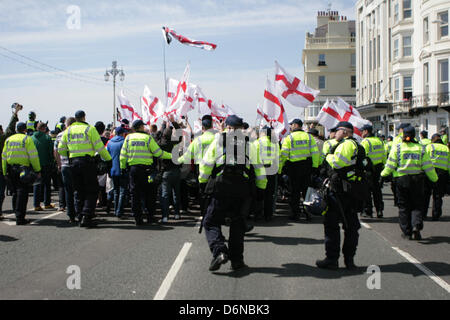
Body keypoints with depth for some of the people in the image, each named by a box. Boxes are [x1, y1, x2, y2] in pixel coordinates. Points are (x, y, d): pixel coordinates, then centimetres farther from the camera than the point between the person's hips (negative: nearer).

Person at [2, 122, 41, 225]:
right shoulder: (27, 139, -4)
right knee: (22, 193, -4)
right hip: (23, 169, -5)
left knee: (15, 193, 15)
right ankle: (20, 218, -7)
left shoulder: (8, 140, 13)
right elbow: (33, 156, -10)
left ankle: (18, 214, 22)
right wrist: (38, 170, -6)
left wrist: (5, 173, 18)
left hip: (10, 169, 5)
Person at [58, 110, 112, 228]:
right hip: (87, 161, -4)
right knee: (92, 191, 2)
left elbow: (61, 150, 10)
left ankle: (80, 217, 12)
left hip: (73, 162, 4)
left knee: (79, 191, 13)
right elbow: (99, 147, -8)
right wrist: (108, 158, 3)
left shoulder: (68, 131, 9)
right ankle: (86, 216, -9)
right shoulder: (90, 129, -4)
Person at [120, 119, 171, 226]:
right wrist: (171, 156, 8)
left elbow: (123, 155, 5)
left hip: (132, 168, 2)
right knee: (149, 193, 11)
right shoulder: (147, 138, -4)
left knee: (135, 194, 6)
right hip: (145, 168, -2)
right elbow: (158, 152, -3)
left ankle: (137, 218, 5)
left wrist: (122, 167, 14)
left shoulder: (128, 138, 4)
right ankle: (150, 217, 14)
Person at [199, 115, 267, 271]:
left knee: (211, 222, 6)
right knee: (238, 224, 15)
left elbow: (206, 164, 6)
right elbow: (259, 168, 11)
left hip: (221, 187, -2)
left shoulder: (219, 140, 8)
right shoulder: (250, 143, 12)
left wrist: (202, 182, 18)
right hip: (243, 189, 2)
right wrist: (261, 189, 18)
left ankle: (219, 251, -16)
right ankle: (236, 260, 14)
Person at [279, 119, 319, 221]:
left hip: (294, 166, -3)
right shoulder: (309, 136, 4)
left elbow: (283, 154, -10)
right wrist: (315, 166, 7)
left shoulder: (289, 138, -6)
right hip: (307, 166, 3)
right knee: (306, 190, 11)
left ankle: (295, 213, 8)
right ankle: (307, 212, 13)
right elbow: (315, 152, 1)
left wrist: (279, 168, -5)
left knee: (295, 191, 6)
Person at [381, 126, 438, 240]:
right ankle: (416, 225, -15)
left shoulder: (397, 148, -2)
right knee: (417, 205, 9)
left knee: (404, 206, 9)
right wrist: (434, 178, 15)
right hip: (417, 179, 0)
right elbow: (428, 166, 3)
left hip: (402, 179, 0)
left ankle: (407, 232, 9)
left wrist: (384, 174, 15)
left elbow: (390, 165, -2)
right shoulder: (421, 148, 2)